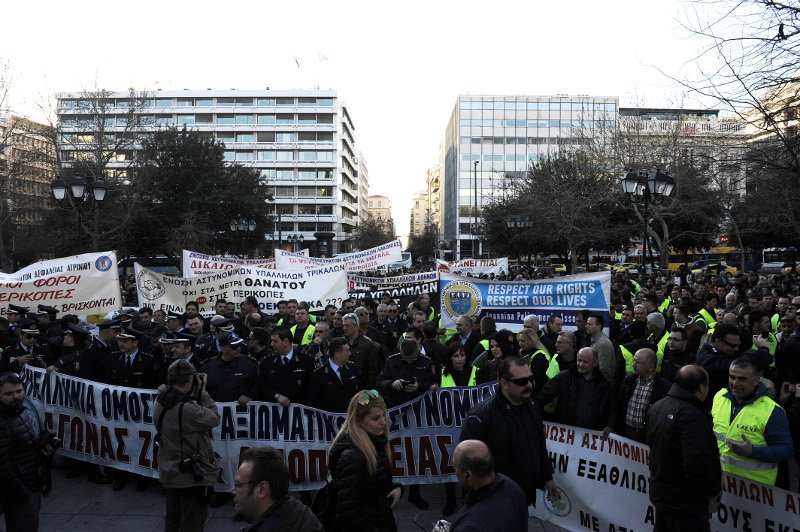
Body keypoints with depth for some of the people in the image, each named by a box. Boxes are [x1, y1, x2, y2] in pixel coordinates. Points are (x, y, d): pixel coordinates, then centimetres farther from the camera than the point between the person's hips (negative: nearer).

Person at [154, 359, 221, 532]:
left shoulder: (161, 402, -3)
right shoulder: (187, 409, -30)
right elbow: (214, 418, -19)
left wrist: (195, 394, -2)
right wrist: (202, 392, -12)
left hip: (170, 472, 9)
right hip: (192, 477, -8)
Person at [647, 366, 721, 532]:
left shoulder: (657, 407, 3)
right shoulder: (692, 415, -26)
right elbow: (699, 463, -30)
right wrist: (713, 493, -15)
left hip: (659, 492, 8)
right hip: (686, 502, -8)